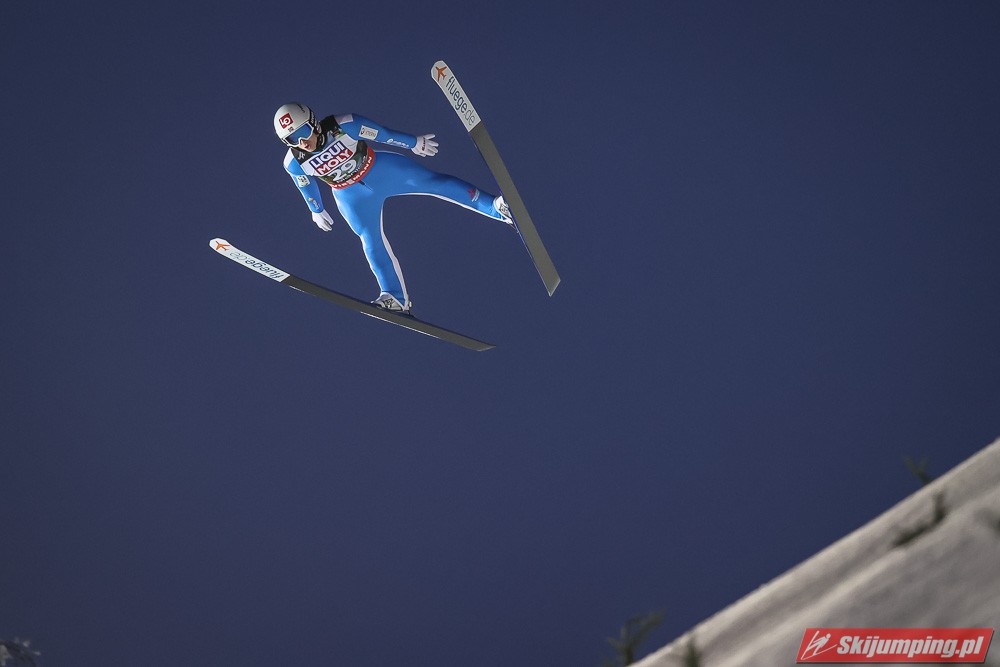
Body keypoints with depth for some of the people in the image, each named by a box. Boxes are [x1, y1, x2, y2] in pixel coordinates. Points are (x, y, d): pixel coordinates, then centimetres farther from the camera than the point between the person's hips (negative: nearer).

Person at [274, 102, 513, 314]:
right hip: (352, 198, 2)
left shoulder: (344, 126, -28)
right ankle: (397, 299, 6)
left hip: (381, 168, -2)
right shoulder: (294, 163, -20)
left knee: (432, 182, -12)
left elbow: (382, 134, -14)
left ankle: (496, 206, -14)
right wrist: (317, 211, 18)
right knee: (372, 243, -2)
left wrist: (414, 143, 0)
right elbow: (306, 187, 2)